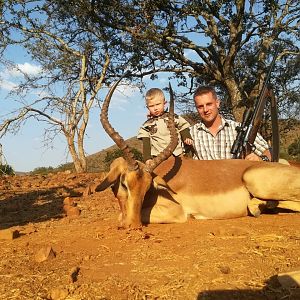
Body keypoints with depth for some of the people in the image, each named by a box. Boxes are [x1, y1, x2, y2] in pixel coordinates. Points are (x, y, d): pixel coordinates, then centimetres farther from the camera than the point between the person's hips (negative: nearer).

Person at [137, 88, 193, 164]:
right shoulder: (147, 125, 6)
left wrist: (187, 138, -9)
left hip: (177, 155, 1)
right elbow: (146, 144, 4)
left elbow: (183, 129, 12)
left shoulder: (174, 118, 6)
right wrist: (147, 158, -7)